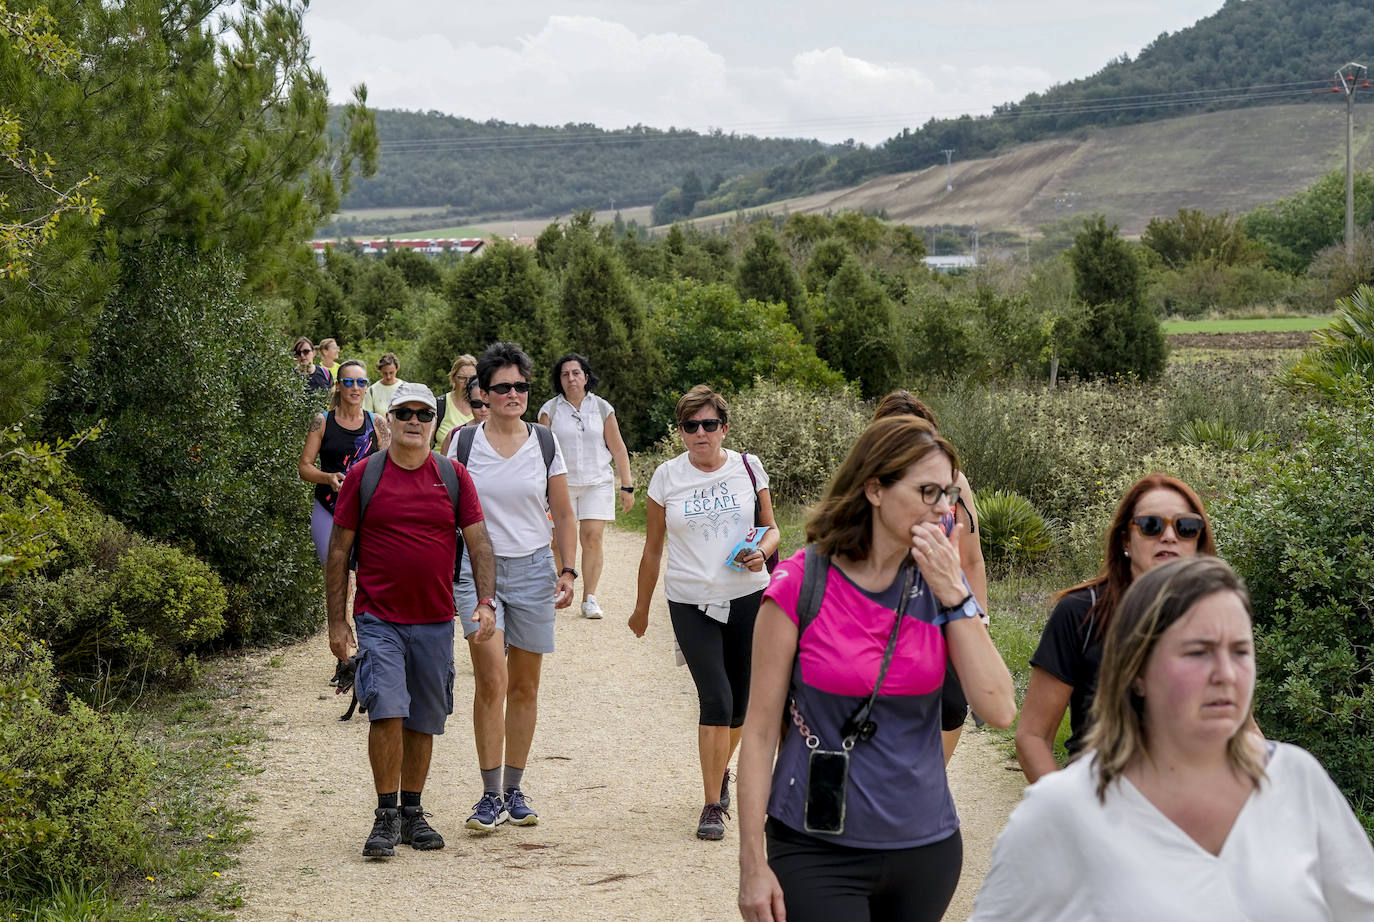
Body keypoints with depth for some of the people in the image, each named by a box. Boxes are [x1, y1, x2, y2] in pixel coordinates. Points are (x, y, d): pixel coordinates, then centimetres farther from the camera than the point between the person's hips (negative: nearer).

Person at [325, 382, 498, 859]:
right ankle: (386, 816, -3)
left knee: (423, 721, 9)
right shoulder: (363, 476, 0)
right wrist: (337, 621, -1)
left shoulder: (453, 476, 5)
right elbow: (339, 552, 3)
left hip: (436, 621, 3)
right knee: (387, 711, -14)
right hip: (379, 618, -2)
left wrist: (485, 601, -9)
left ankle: (412, 813, 22)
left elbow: (479, 542, 5)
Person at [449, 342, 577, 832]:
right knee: (492, 681, -14)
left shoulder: (545, 443, 4)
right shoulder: (464, 443, 1)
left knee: (524, 686, 6)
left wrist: (568, 571, 2)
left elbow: (563, 515, 10)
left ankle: (514, 791, 17)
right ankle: (490, 796, -8)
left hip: (532, 570, 2)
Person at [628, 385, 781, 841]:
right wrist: (641, 607, 14)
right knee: (715, 698, -13)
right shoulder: (667, 477, 1)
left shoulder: (748, 467, 2)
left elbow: (771, 529, 9)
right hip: (690, 602, -2)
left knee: (739, 700, 10)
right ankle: (713, 804, -3)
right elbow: (653, 548, 9)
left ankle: (720, 772, 40)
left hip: (747, 597, 2)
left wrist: (761, 552, -14)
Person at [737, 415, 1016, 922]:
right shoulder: (801, 585, -10)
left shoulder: (941, 585, 0)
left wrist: (954, 596, -13)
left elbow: (999, 710, -8)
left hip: (926, 847, 4)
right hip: (817, 851, -3)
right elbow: (760, 730, -7)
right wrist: (753, 863, -8)